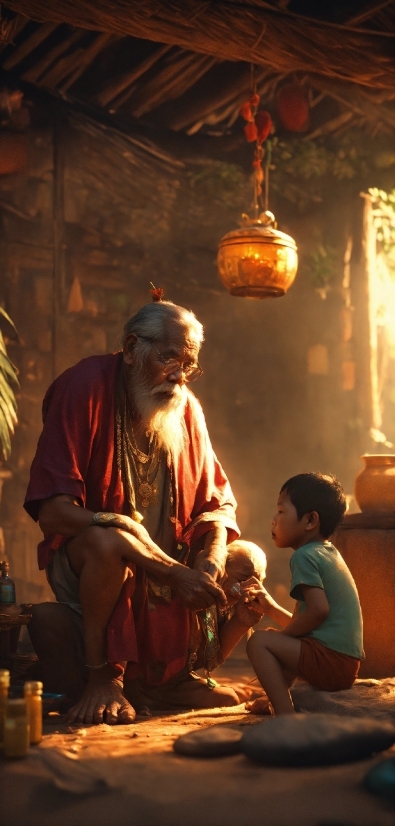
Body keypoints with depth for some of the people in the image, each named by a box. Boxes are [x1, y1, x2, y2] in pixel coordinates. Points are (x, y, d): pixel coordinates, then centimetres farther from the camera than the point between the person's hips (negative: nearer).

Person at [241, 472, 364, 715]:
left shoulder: (305, 556, -11)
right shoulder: (330, 553, 18)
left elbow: (319, 610, -25)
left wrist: (284, 633, -11)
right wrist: (270, 607, 16)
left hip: (330, 662, -10)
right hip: (347, 664, 10)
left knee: (259, 642, -14)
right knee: (276, 639, 28)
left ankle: (286, 714, -22)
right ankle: (276, 699, 32)